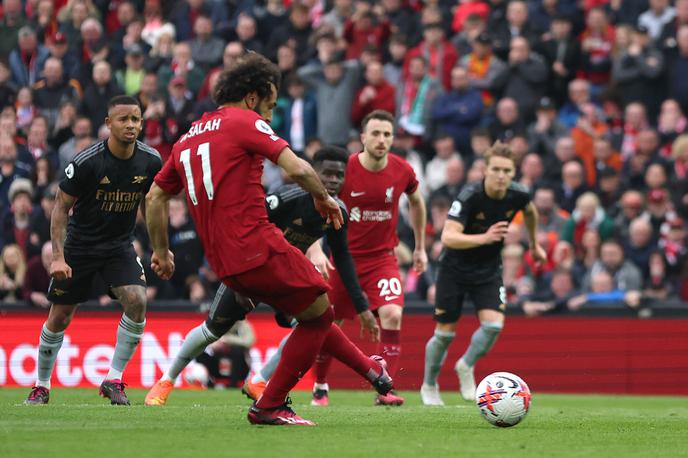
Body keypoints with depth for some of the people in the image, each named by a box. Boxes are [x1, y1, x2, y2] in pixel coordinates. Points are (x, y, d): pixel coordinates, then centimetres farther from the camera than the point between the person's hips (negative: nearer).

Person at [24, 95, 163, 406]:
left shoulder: (150, 161, -10)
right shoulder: (87, 162, -21)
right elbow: (61, 207, -12)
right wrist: (58, 256, -19)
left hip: (119, 246, 2)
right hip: (79, 246, -2)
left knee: (137, 301, -21)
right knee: (59, 319, 2)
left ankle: (113, 380, -8)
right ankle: (42, 386, 23)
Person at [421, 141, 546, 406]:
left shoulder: (517, 195, -13)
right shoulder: (469, 197, -28)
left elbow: (530, 212, 14)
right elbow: (448, 237, -37)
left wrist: (534, 244, 26)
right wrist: (483, 238, -50)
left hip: (489, 271, 3)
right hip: (455, 268, -3)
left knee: (493, 324, -17)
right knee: (445, 333, 2)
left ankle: (466, 367, 12)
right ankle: (429, 386, 27)